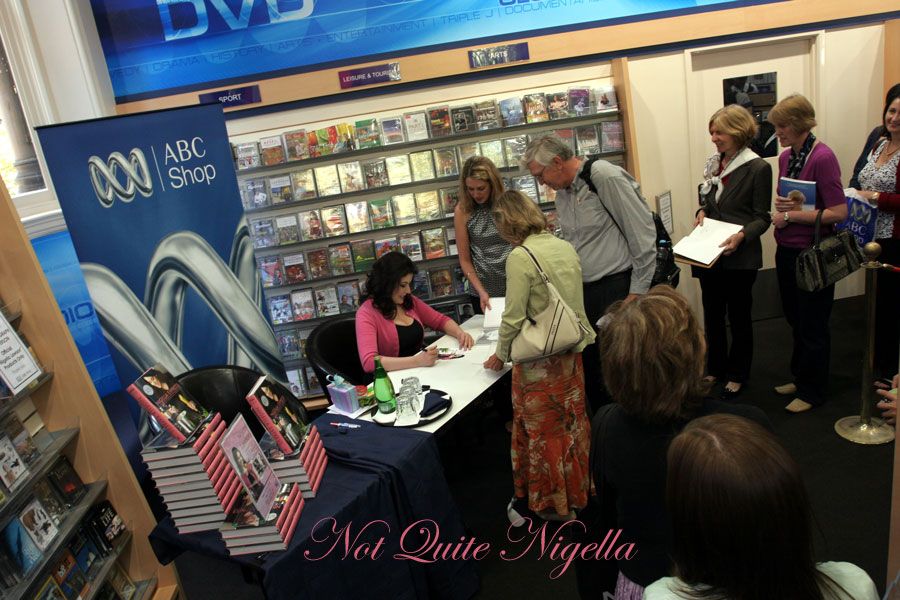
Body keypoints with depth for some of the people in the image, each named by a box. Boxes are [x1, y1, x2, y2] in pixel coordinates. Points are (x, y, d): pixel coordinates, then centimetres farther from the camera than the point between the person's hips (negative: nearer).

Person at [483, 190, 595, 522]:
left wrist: (500, 354, -2)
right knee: (572, 422, 21)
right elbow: (571, 302, 10)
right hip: (571, 352, 7)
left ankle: (552, 504, 27)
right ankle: (577, 491, 39)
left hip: (540, 361, -7)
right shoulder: (565, 247, 2)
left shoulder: (520, 256, -19)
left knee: (543, 431, 10)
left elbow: (513, 317, -17)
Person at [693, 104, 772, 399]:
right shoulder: (714, 163, 6)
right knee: (712, 315, 15)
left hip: (739, 257, -5)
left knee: (739, 317, 10)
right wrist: (701, 212, -2)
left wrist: (741, 236, -26)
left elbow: (762, 218, -9)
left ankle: (737, 375, 26)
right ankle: (715, 369, 32)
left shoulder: (758, 168, -12)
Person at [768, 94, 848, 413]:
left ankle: (811, 391, 21)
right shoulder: (785, 157, 6)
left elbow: (838, 212, -19)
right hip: (786, 251, 8)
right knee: (796, 320, 20)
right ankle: (799, 378, 36)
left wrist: (795, 213, -19)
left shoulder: (822, 157, -17)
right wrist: (780, 210, -4)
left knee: (812, 326, 6)